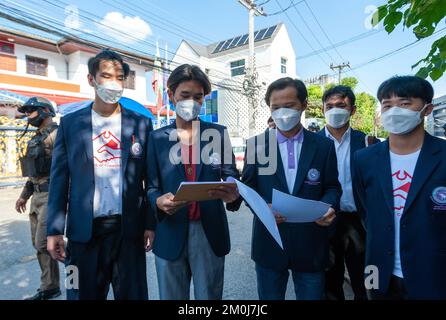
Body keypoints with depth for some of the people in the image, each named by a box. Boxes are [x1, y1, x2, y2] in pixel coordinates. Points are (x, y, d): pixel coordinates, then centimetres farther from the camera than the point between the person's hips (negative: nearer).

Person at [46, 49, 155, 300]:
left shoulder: (141, 124, 2)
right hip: (84, 231, 1)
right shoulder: (70, 123, 5)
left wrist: (151, 224, -2)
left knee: (132, 293, 11)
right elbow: (60, 179, 5)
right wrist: (55, 229, 0)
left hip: (129, 229, 0)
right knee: (85, 293, 13)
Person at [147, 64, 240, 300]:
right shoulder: (157, 138, 3)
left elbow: (230, 174, 1)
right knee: (171, 296, 18)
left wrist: (233, 192, -22)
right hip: (170, 233, 1)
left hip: (210, 232, 0)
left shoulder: (218, 133, 3)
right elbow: (151, 186, 1)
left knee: (209, 296, 15)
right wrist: (159, 201, -22)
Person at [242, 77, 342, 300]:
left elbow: (332, 187, 4)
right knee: (269, 297, 19)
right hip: (269, 242, 0)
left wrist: (328, 206, -18)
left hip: (310, 244, 0)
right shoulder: (256, 144, -1)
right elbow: (248, 186, 1)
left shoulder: (324, 146, 0)